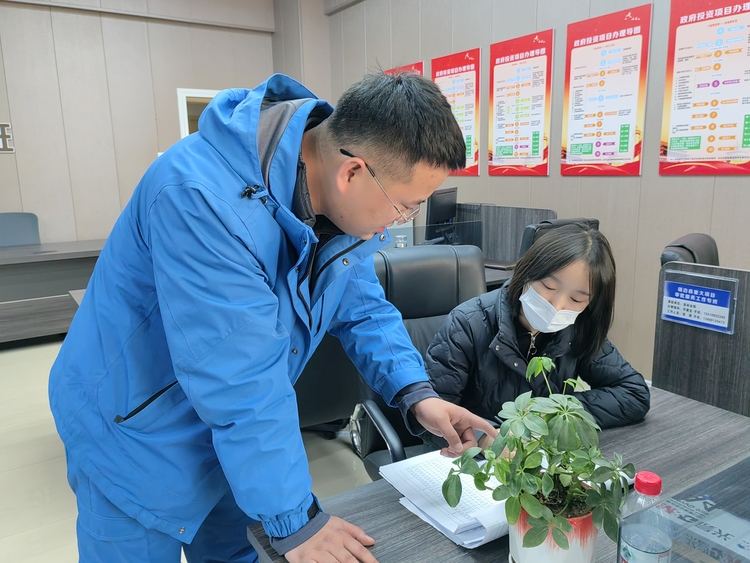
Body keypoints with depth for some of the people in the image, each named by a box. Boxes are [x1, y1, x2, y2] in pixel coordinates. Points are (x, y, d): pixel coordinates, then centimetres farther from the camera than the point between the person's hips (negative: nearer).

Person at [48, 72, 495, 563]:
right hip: (136, 432, -6)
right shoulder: (205, 198, -37)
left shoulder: (344, 203, -11)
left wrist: (416, 394, -15)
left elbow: (363, 311, 0)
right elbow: (242, 385, -35)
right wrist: (293, 522, -25)